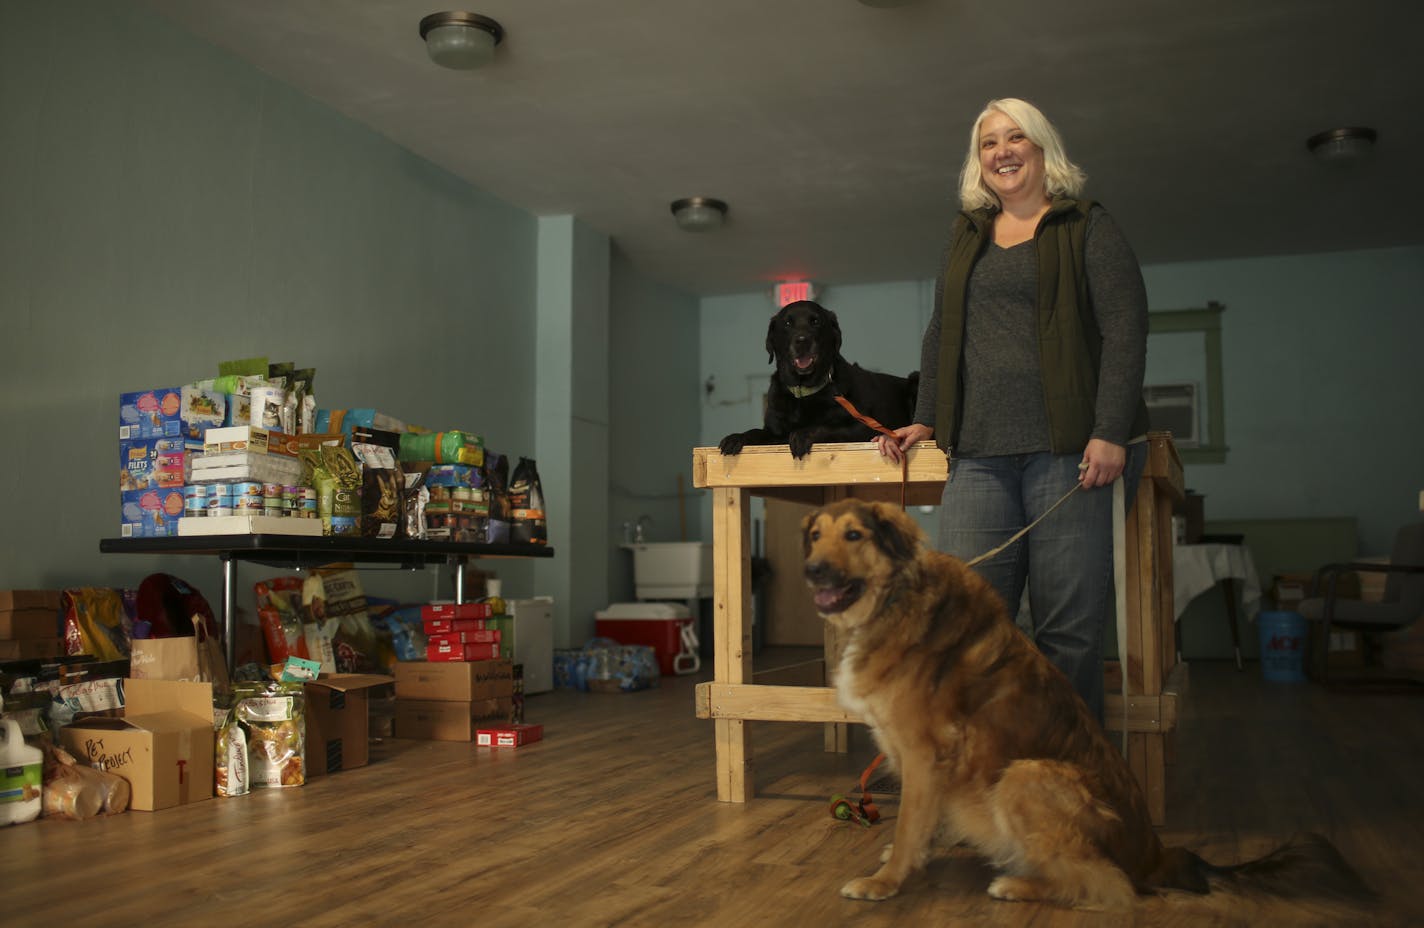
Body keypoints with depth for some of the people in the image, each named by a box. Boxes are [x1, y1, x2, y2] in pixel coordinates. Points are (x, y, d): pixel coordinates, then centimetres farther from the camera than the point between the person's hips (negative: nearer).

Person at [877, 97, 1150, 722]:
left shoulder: (1087, 228, 7)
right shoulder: (966, 236, 23)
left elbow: (1125, 332, -2)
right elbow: (941, 335, 27)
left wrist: (1111, 434, -12)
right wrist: (926, 421, 18)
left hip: (1069, 452, -4)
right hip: (979, 455, 4)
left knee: (1069, 628, -5)